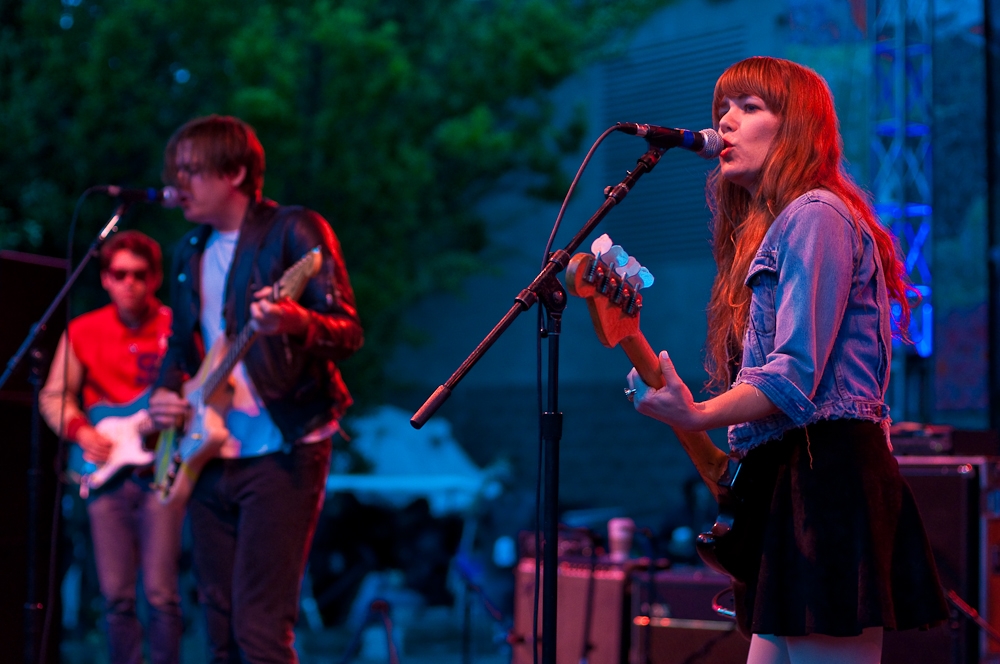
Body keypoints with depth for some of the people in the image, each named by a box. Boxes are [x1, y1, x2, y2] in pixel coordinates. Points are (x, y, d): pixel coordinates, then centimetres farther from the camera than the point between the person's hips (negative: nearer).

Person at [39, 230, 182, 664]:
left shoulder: (178, 330, -1)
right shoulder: (83, 332, 7)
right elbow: (53, 397, 12)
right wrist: (81, 431, -5)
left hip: (160, 470, -3)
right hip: (104, 471, 3)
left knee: (160, 593, -8)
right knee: (116, 596, 3)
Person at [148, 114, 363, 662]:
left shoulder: (294, 231, -7)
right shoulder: (190, 252, 15)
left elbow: (348, 330, -13)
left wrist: (296, 322, -34)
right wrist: (164, 393, 3)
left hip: (280, 449, -7)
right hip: (208, 454, 7)